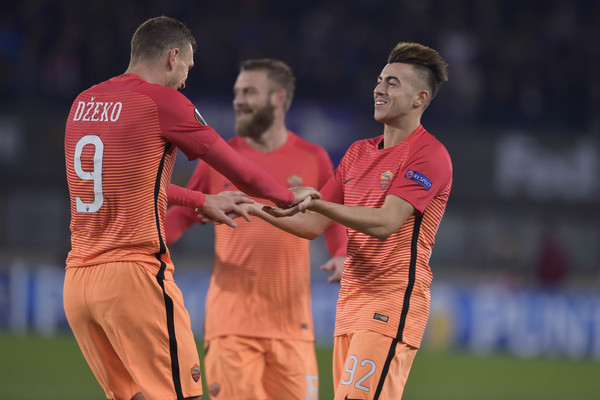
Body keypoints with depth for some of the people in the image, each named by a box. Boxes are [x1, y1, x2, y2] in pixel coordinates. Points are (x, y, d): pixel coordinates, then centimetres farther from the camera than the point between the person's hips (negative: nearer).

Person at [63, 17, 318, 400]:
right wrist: (288, 195, 21)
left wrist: (202, 201, 37)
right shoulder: (162, 101, -5)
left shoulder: (83, 103, 15)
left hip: (77, 280, 7)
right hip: (133, 274, -7)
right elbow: (232, 166, 4)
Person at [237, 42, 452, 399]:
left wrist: (317, 203, -27)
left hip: (393, 302, -8)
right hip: (351, 299, 8)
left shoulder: (429, 155, -7)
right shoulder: (359, 152, 19)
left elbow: (385, 223, -20)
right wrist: (257, 209, 7)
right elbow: (313, 226, 20)